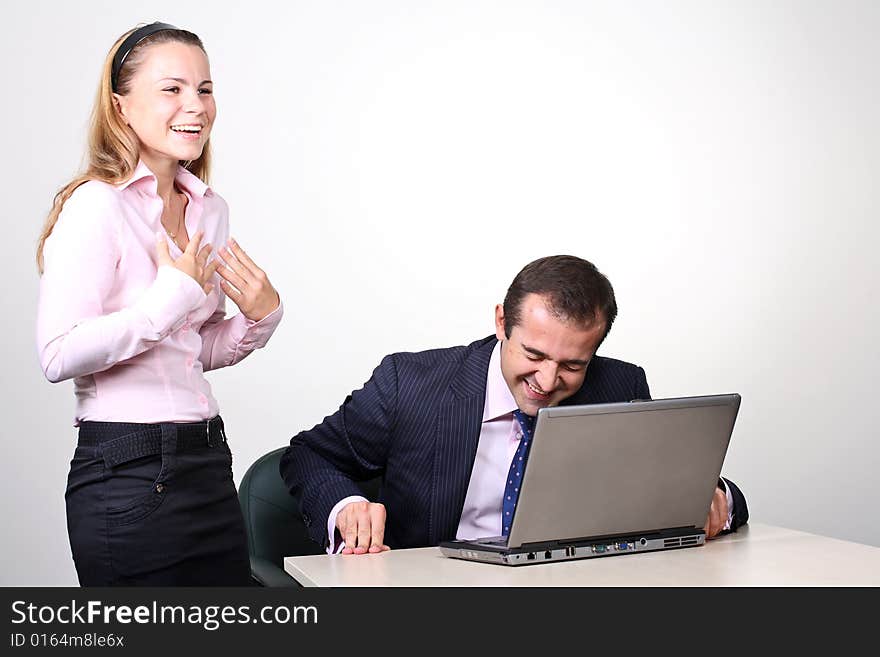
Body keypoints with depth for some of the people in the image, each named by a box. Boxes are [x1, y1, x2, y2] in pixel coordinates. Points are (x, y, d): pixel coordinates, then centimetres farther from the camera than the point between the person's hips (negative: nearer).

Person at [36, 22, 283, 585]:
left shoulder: (210, 210, 11)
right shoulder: (96, 206, -12)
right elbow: (59, 355, -21)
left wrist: (259, 317, 2)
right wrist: (172, 296, -19)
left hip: (208, 460, 8)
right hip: (129, 475, -7)